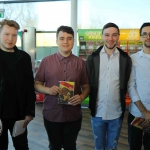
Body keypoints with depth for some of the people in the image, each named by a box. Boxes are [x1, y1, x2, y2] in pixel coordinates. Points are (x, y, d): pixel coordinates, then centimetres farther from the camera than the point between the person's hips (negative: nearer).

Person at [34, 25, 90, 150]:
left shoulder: (81, 63, 0)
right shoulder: (46, 61, -2)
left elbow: (86, 86, 5)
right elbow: (36, 84, 2)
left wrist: (81, 97, -16)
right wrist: (48, 90, -18)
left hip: (73, 115, 1)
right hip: (51, 114, 0)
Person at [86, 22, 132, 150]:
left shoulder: (126, 59, -2)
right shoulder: (92, 58, -3)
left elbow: (126, 84, 4)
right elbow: (88, 83, 1)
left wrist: (122, 102, 2)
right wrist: (92, 105, -1)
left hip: (116, 113, 0)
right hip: (97, 112, 0)